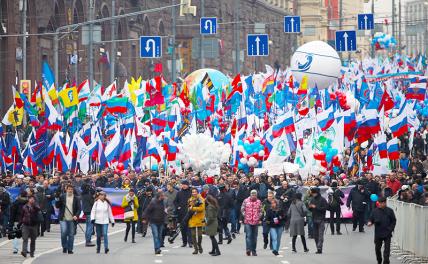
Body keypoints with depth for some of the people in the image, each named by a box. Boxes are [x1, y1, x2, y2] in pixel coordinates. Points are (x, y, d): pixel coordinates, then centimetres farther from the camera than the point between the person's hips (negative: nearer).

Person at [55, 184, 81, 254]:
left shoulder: (76, 198, 4)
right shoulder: (62, 196, 4)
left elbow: (79, 208, 4)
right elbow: (57, 206, 5)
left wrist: (76, 215, -13)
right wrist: (57, 200, -14)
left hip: (72, 219, 1)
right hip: (63, 219, -1)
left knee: (71, 234, 3)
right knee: (64, 232, -15)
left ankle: (70, 249, 12)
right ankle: (64, 247, 4)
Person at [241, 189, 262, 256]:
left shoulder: (259, 202, 7)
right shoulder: (246, 201, 4)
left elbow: (260, 211, 12)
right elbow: (242, 209, 8)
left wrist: (259, 218, 2)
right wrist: (245, 216, -1)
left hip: (256, 222, 2)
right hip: (247, 221, -2)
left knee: (254, 237, 7)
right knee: (248, 235, -13)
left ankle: (254, 250, 14)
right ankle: (248, 249, -19)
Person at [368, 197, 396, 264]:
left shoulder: (389, 211, -2)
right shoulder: (375, 211, 2)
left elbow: (393, 221, 3)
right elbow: (371, 219, 6)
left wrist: (391, 229, -9)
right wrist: (370, 222, -17)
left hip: (387, 234, -2)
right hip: (378, 233, 2)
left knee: (387, 249, -8)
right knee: (377, 248, 13)